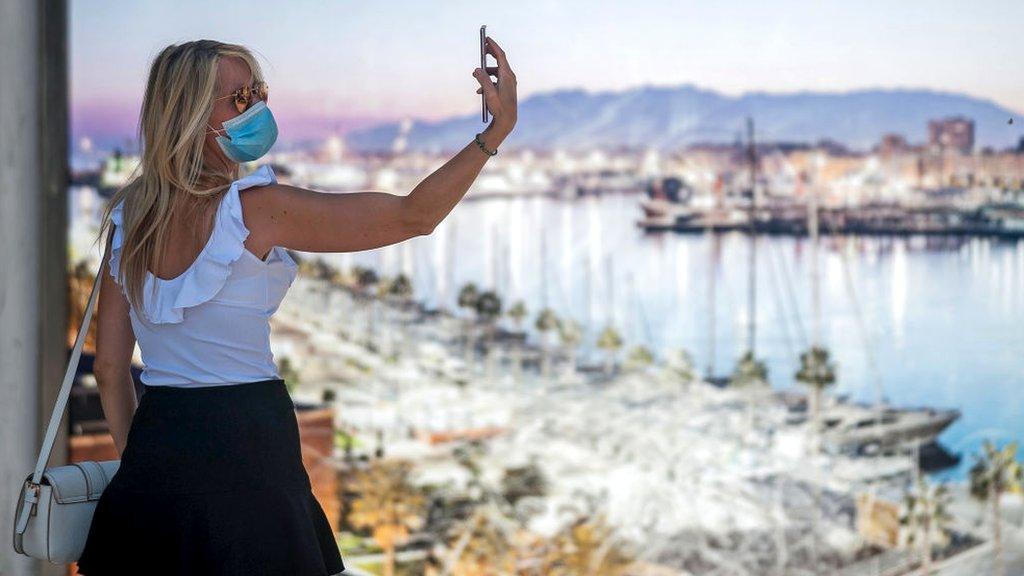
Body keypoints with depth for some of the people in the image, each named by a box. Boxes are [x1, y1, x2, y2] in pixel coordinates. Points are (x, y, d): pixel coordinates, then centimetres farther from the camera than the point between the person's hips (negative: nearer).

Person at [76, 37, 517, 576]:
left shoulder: (128, 214, 5)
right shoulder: (255, 208, -14)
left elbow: (109, 364, 10)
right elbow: (414, 216, -13)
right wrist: (497, 129, -9)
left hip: (154, 448, 7)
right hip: (244, 446, -6)